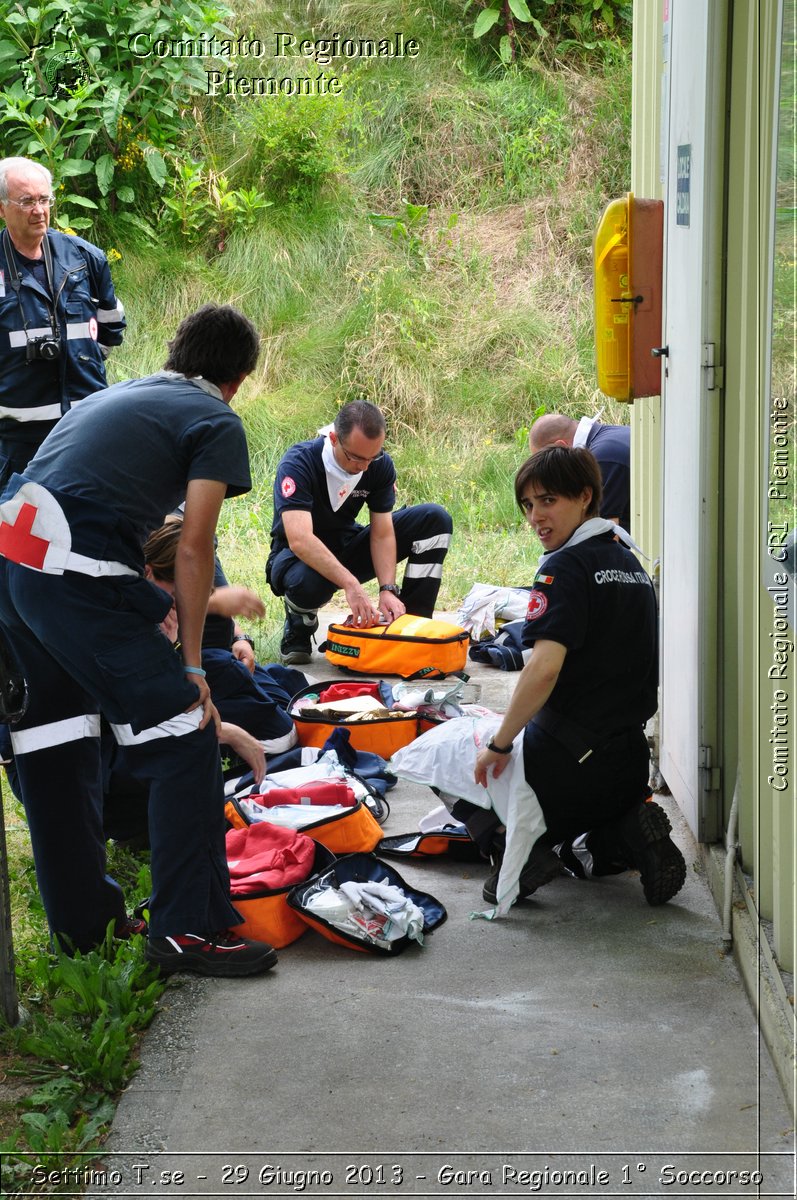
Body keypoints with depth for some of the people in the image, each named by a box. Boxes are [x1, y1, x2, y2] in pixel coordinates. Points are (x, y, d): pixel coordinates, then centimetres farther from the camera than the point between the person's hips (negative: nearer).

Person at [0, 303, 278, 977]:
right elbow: (193, 550, -2)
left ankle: (80, 917, 28)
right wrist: (191, 666, 1)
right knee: (185, 738, -1)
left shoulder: (117, 396, 28)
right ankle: (188, 929, 0)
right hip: (79, 570, -8)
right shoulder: (217, 421, 6)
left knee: (56, 743, 18)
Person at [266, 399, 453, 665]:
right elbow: (299, 540, -41)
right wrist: (351, 585, -50)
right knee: (309, 582, -44)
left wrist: (388, 590, -29)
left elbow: (382, 533, -12)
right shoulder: (299, 462, -29)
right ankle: (299, 627, -5)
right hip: (299, 557, -5)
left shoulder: (380, 465, -12)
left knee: (435, 519, -11)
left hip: (347, 552, 5)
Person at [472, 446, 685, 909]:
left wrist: (499, 746, -18)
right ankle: (631, 834, 1)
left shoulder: (566, 566, -14)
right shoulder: (631, 564, 12)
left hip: (568, 762, -7)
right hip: (630, 759, 7)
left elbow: (544, 667, -27)